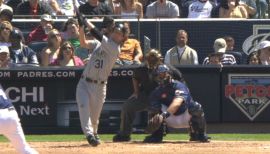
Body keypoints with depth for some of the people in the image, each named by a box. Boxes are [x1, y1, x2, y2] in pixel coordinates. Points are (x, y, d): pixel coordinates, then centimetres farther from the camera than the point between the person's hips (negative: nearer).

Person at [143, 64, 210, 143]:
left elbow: (177, 103, -42)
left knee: (196, 107, -33)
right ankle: (157, 135, -6)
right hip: (171, 120, 3)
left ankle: (200, 135, -12)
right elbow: (152, 111, -14)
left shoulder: (178, 86, -23)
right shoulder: (157, 92, -8)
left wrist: (164, 114, -57)